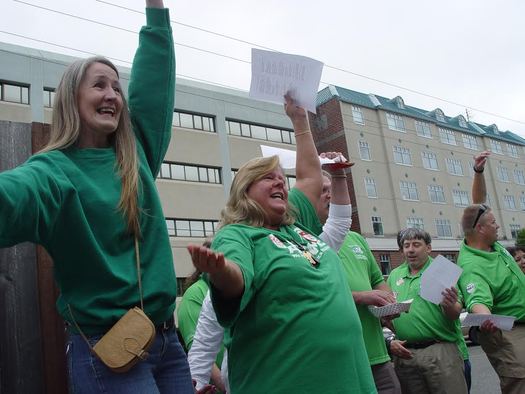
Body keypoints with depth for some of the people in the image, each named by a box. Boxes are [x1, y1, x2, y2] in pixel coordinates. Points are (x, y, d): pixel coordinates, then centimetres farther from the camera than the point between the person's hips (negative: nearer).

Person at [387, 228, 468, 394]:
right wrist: (390, 341, 2)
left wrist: (449, 306, -29)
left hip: (441, 351, -4)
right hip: (404, 354, 4)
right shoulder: (394, 275, 13)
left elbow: (454, 315, -7)